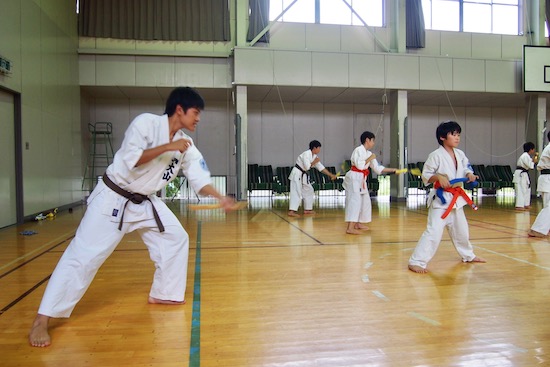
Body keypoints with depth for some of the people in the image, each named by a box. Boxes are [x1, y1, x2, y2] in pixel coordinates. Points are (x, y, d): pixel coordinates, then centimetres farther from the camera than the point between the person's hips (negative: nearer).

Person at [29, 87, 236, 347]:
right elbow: (131, 160, -27)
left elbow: (199, 179, -2)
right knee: (83, 255, -8)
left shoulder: (186, 145, 0)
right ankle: (41, 321, 3)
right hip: (113, 198, -7)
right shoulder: (146, 122, -18)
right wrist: (167, 147, -27)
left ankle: (162, 294, 23)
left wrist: (220, 198, -17)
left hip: (145, 202, 7)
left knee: (176, 239, 5)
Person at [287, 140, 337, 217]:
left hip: (303, 175, 10)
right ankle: (291, 211, -19)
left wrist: (331, 175, 9)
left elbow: (321, 168, 12)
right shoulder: (306, 154, -18)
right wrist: (314, 162, -11)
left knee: (309, 190, 14)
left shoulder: (314, 156, 9)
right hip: (297, 174, -10)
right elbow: (307, 167, -26)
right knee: (296, 192, -16)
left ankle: (307, 209, 24)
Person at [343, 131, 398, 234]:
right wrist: (370, 159, -10)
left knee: (365, 201, 16)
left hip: (361, 179, 9)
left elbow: (378, 168, 15)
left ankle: (358, 224, 30)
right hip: (354, 178, -9)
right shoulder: (358, 150, -11)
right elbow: (360, 165, -22)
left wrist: (392, 170, 11)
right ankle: (350, 228, -18)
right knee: (355, 201, -15)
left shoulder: (369, 153, 13)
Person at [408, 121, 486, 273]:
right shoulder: (436, 155, -14)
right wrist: (438, 177, -28)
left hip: (456, 198, 7)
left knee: (461, 229, 24)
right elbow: (425, 176, -11)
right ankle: (416, 261, -11)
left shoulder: (460, 154, 6)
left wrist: (470, 175, -5)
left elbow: (466, 169, 16)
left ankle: (468, 256, 46)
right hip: (441, 198, -7)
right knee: (434, 231, -16)